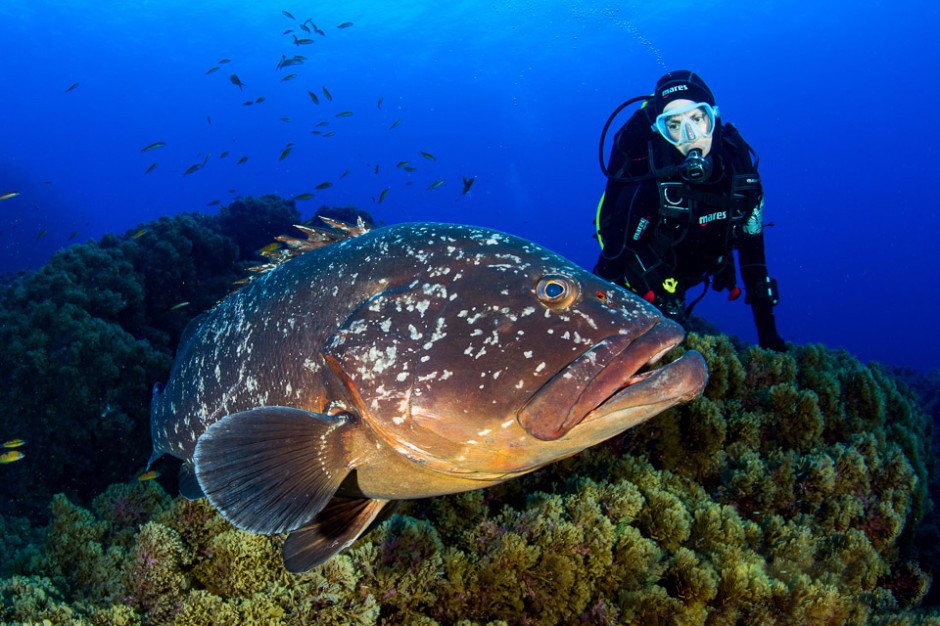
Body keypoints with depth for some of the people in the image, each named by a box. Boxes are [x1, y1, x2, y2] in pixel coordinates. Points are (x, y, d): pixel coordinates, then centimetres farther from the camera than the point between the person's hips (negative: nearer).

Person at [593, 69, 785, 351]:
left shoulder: (738, 164, -18)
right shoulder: (647, 186, -34)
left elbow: (752, 247, -8)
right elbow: (614, 257, -25)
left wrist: (767, 329, -6)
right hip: (636, 287, -5)